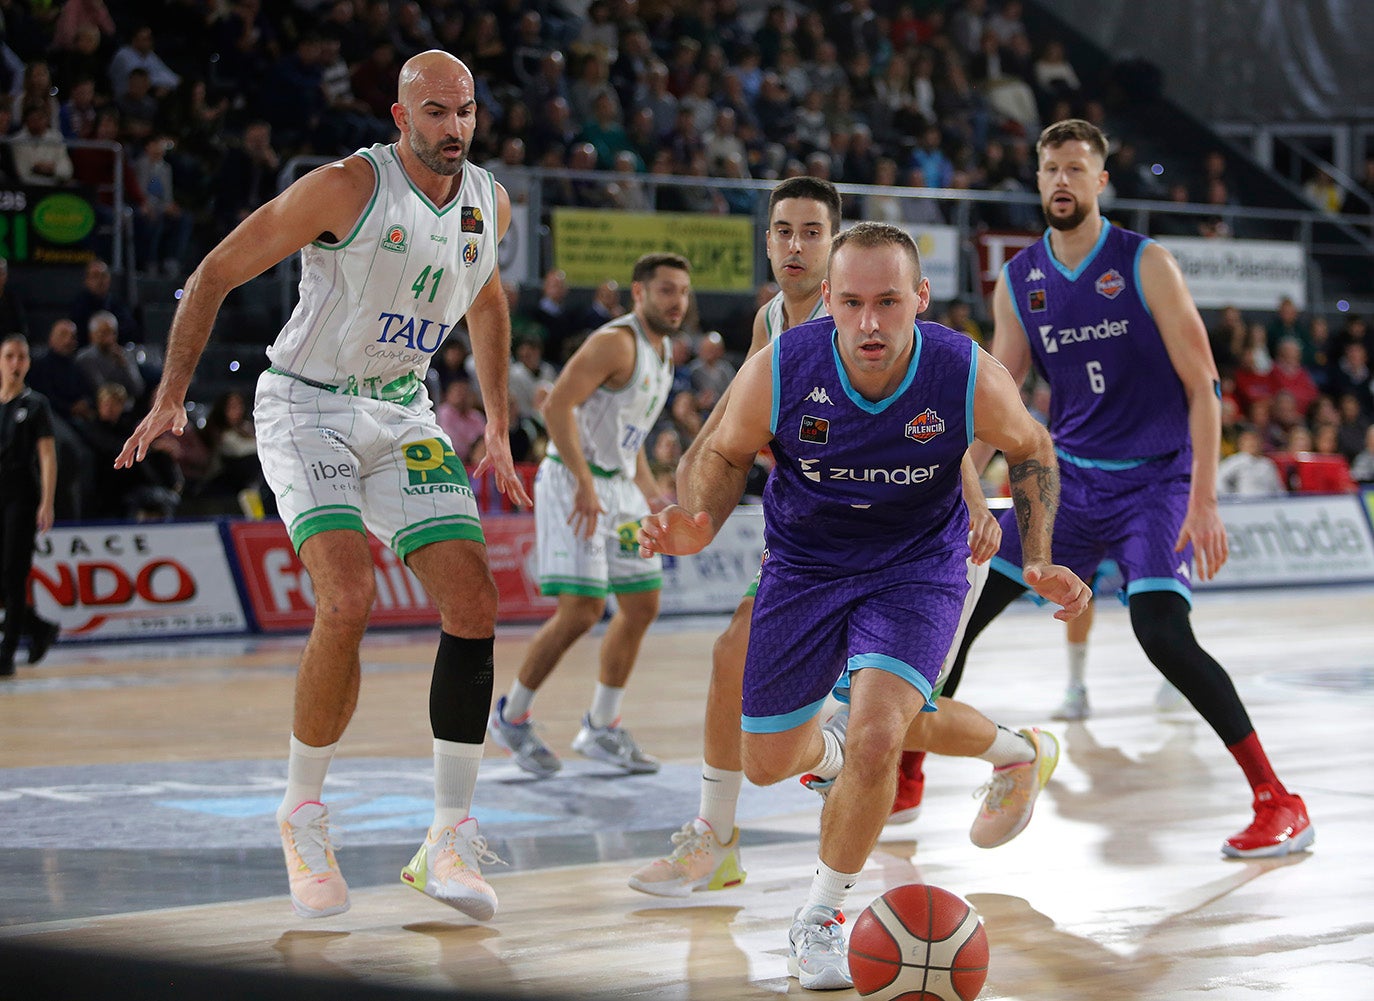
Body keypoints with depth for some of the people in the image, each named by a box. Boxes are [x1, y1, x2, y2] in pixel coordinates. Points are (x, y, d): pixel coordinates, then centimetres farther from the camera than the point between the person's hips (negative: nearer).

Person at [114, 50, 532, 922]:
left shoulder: (489, 203, 1)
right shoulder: (348, 188, -17)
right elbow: (216, 275, -11)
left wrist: (499, 429, 20)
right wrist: (173, 396, -17)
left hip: (404, 415, 6)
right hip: (309, 408, -6)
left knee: (474, 608, -8)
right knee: (349, 600, -24)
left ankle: (450, 836, -1)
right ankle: (303, 811, -4)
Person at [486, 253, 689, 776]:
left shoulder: (662, 353, 14)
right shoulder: (615, 342, -16)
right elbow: (557, 405, -24)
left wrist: (651, 494, 19)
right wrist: (585, 484, -29)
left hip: (618, 485, 10)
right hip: (572, 483, -10)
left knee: (642, 605, 9)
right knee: (581, 609, -14)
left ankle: (601, 727, 19)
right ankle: (511, 716, 2)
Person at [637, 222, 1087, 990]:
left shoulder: (972, 378, -26)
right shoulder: (777, 372, -26)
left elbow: (1030, 450, -2)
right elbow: (728, 453, -5)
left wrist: (1041, 561, -10)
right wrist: (699, 525, -25)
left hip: (918, 567, -2)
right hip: (805, 565, 3)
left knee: (874, 738, -25)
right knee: (767, 762, 12)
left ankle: (822, 916, 4)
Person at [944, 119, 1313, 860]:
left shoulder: (1146, 265, -12)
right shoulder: (1017, 283, 2)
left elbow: (1203, 386, -12)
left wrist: (1203, 501, -20)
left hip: (1154, 478, -5)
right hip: (1068, 474, 5)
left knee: (1161, 631, -24)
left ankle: (1278, 802, -17)